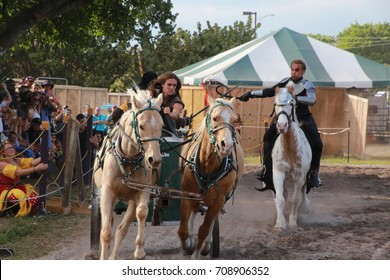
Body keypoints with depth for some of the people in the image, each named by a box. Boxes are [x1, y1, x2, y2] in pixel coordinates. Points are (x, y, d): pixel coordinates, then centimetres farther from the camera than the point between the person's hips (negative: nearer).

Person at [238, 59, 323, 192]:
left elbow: (312, 100, -30)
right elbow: (270, 92, 6)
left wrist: (295, 98, -42)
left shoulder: (307, 85, -11)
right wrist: (251, 94, -2)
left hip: (303, 118, -4)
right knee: (268, 137, -6)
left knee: (317, 144, -20)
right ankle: (267, 167, 6)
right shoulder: (286, 82, 3)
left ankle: (314, 172, -5)